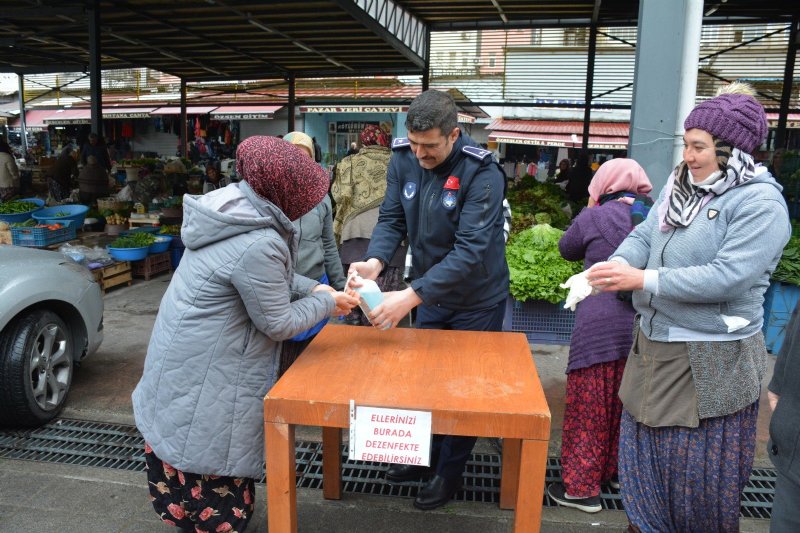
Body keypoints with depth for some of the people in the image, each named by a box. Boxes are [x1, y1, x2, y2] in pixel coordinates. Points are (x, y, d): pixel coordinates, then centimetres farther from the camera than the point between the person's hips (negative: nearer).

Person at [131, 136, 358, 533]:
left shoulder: (235, 206, -2)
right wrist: (327, 302, -7)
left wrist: (311, 287, 4)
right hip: (207, 370, -10)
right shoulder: (258, 244, -31)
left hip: (186, 352, 10)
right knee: (214, 455, 9)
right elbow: (278, 324, -20)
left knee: (188, 442, 24)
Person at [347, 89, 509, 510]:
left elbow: (470, 251, -34)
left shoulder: (482, 174, -27)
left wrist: (410, 297, -42)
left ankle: (450, 471, 33)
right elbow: (392, 219, -9)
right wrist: (374, 262, -31)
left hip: (477, 301, -5)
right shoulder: (403, 159, -10)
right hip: (429, 294, 5)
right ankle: (427, 454, 42)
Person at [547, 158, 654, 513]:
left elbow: (567, 250, 11)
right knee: (627, 405, 21)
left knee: (589, 408, 7)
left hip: (600, 328, -5)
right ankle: (620, 471, 37)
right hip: (647, 328, 5)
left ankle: (581, 488, 15)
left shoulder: (595, 217, -7)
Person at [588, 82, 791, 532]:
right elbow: (644, 235, 0)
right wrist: (618, 265, -22)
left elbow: (726, 276, -27)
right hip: (654, 342, 8)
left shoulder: (761, 203, -17)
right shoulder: (681, 183, 5)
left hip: (711, 357, -7)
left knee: (699, 461, 8)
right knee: (644, 443, 20)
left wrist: (644, 280, -29)